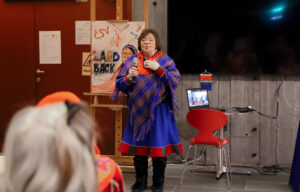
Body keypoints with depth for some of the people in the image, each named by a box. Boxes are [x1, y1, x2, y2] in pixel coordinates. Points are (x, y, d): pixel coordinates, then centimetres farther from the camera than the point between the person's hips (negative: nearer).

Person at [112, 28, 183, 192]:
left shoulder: (165, 60, 4)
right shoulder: (132, 61, 10)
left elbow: (175, 80, -8)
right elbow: (120, 85, 7)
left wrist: (159, 69, -17)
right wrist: (129, 78, -14)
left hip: (158, 110, -2)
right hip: (138, 110, 2)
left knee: (158, 146, 1)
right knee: (138, 145, 6)